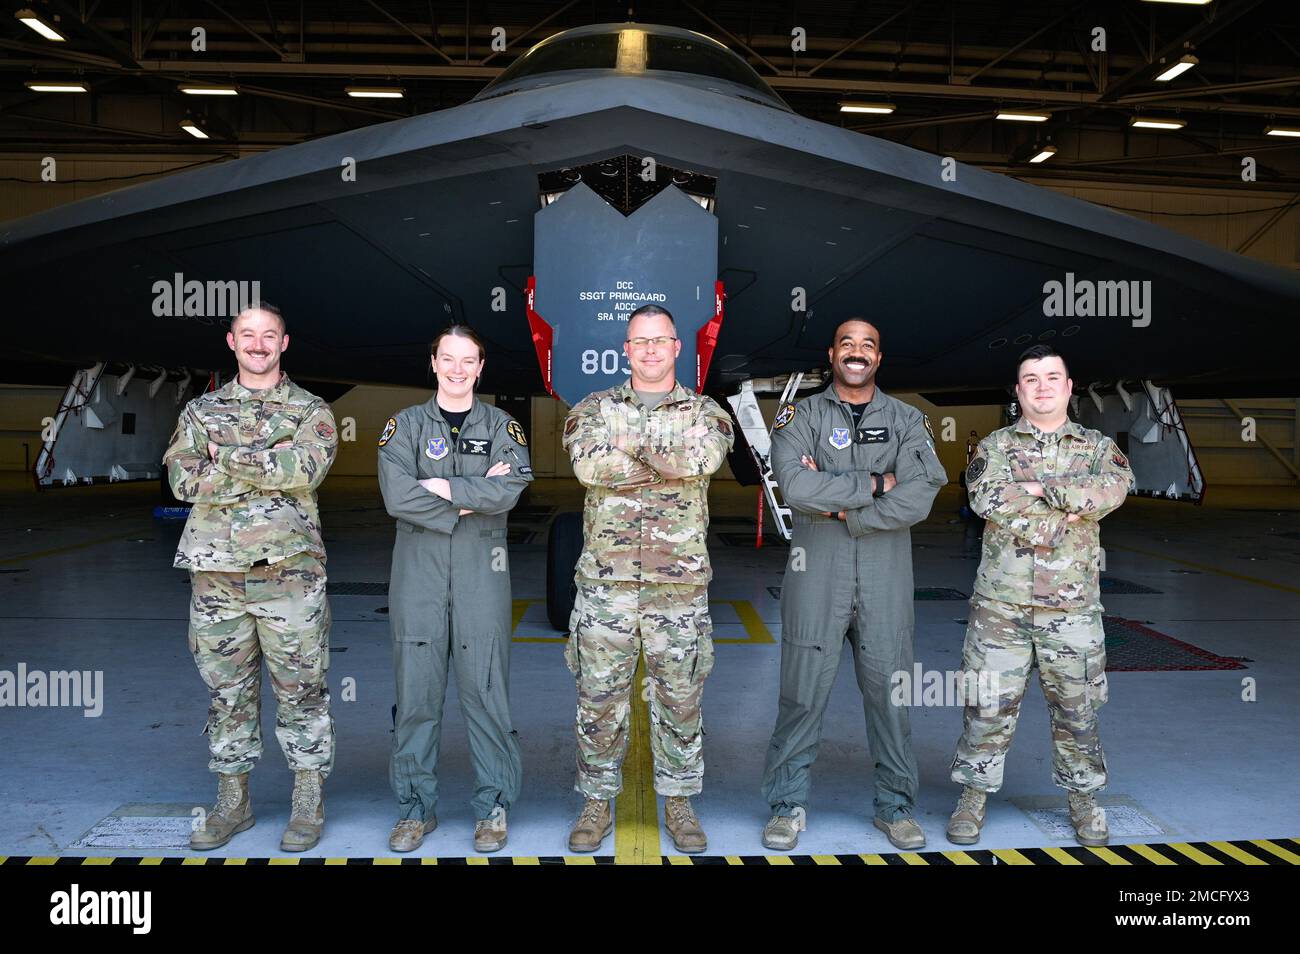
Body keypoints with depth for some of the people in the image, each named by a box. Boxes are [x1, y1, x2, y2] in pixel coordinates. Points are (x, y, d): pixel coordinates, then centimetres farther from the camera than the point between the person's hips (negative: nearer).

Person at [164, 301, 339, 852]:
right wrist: (270, 466, -11)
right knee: (227, 691, 11)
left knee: (301, 689, 3)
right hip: (216, 573, 3)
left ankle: (308, 804, 15)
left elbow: (307, 469, -14)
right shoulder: (200, 411, 12)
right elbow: (183, 479, -4)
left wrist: (226, 456, -10)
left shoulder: (311, 411, 6)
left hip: (290, 573, -2)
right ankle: (231, 802, 24)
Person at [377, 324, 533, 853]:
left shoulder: (503, 427, 10)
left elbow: (510, 490, -9)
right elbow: (397, 496, -8)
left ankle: (493, 806, 13)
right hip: (417, 571, 1)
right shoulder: (404, 425, 9)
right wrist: (475, 496, -9)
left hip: (481, 572, 0)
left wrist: (443, 486, -9)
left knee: (486, 688, 1)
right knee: (416, 690, 4)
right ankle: (416, 805, 18)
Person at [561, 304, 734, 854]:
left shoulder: (705, 412, 7)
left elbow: (703, 458, -16)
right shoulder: (593, 408, 8)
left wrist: (629, 429, -12)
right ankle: (597, 802, 22)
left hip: (681, 579, 0)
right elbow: (588, 465, -13)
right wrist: (668, 457, -12)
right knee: (599, 695, 6)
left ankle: (678, 803, 25)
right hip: (606, 576, 0)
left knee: (680, 695, 8)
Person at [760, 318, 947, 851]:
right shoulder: (801, 417, 4)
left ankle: (895, 807, 24)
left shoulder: (907, 421, 9)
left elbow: (919, 499, -7)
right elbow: (796, 488, -15)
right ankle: (789, 805, 18)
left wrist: (842, 509, -12)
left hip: (886, 579, 2)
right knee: (804, 693, 3)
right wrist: (874, 483, -10)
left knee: (890, 691, 8)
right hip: (816, 574, -1)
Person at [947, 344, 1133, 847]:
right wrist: (1066, 510, -15)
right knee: (989, 703, 4)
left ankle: (1083, 798, 30)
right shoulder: (993, 447, 5)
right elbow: (987, 499, -15)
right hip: (1001, 600, -1)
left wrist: (1039, 488, -17)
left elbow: (1114, 488, -14)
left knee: (1077, 706, 12)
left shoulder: (1098, 447, 9)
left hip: (1073, 603, 1)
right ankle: (973, 796, 19)